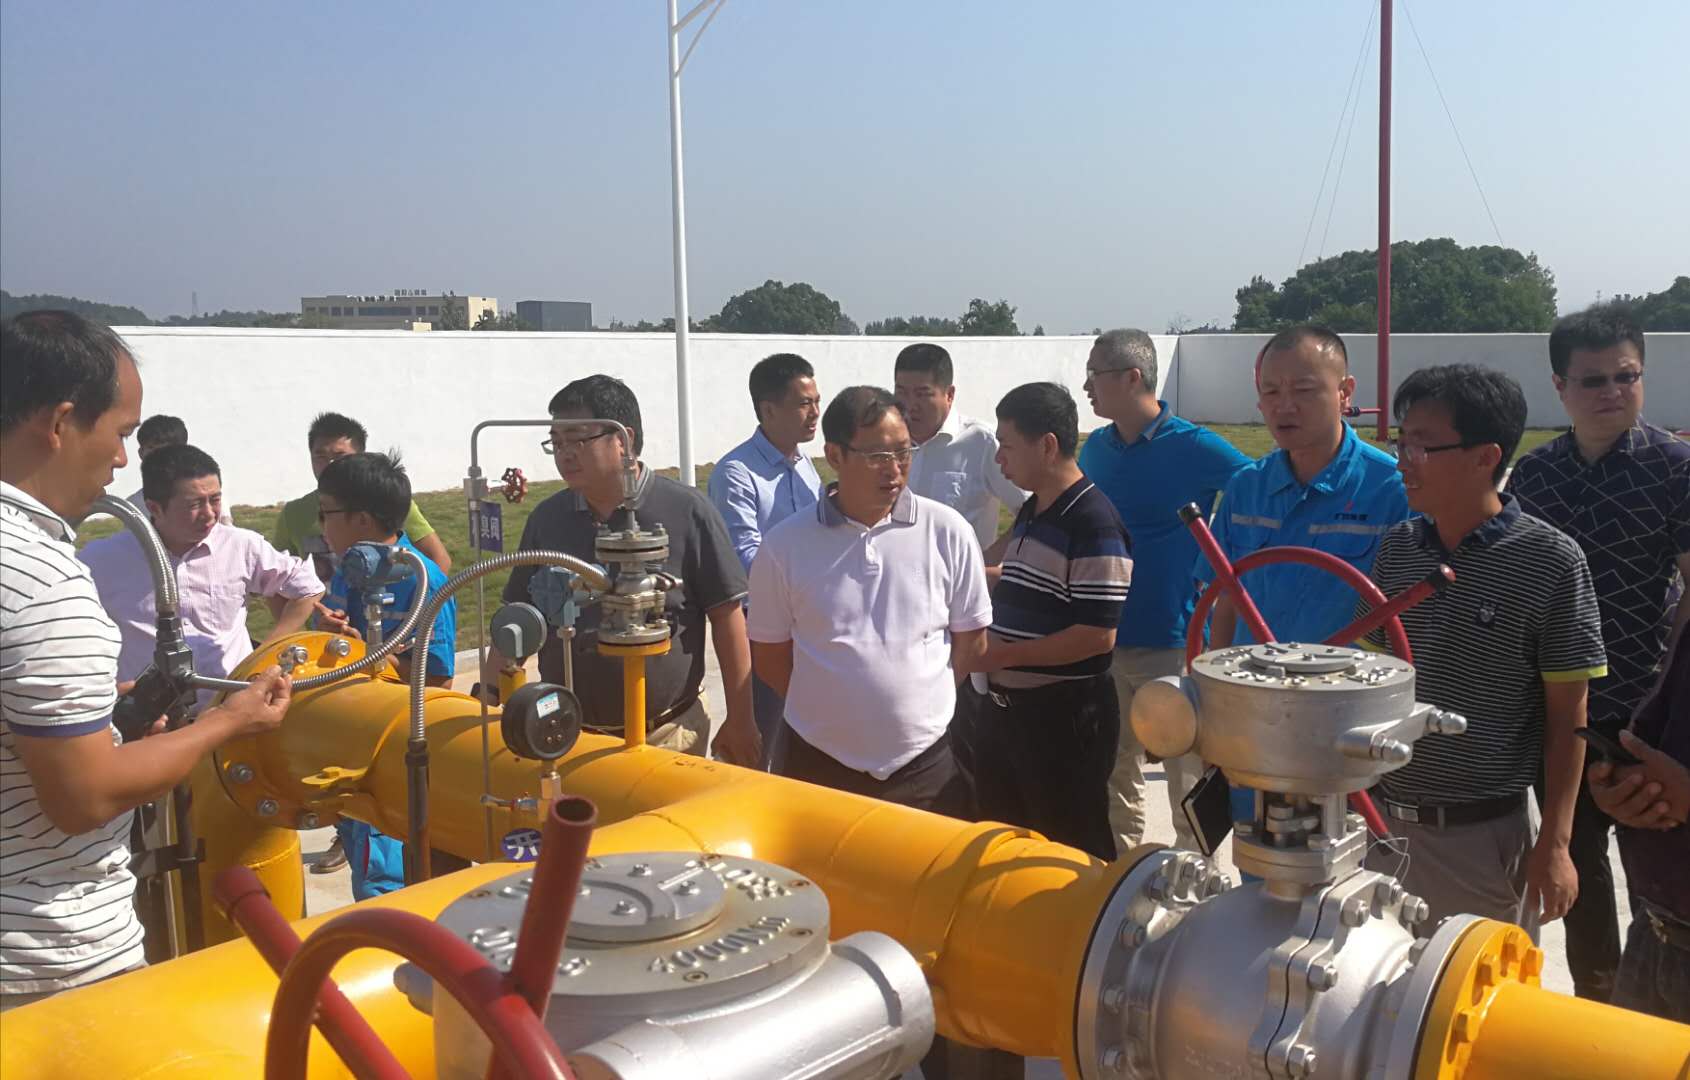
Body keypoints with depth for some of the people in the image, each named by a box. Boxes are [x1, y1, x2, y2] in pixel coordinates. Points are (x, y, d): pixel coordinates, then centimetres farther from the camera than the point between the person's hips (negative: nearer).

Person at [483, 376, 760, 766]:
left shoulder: (687, 511, -9)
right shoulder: (547, 518, 4)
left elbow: (727, 617, -5)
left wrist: (740, 721, -4)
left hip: (668, 736, -3)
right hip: (566, 736, 4)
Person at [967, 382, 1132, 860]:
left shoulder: (1094, 522, -20)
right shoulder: (1030, 512, 9)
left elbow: (1097, 635, -24)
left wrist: (1002, 654, -20)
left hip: (1066, 716, -9)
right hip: (1006, 706, 9)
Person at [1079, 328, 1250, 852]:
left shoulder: (1194, 448, -10)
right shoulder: (1096, 448, 8)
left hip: (1173, 640, -6)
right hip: (1106, 639, 6)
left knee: (1187, 779, 3)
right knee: (1115, 779, 16)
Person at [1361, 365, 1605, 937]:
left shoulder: (1551, 561, -12)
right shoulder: (1396, 548, 1)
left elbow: (1567, 713, -8)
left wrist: (1554, 843, -8)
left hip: (1485, 834, -4)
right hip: (1383, 821, 4)